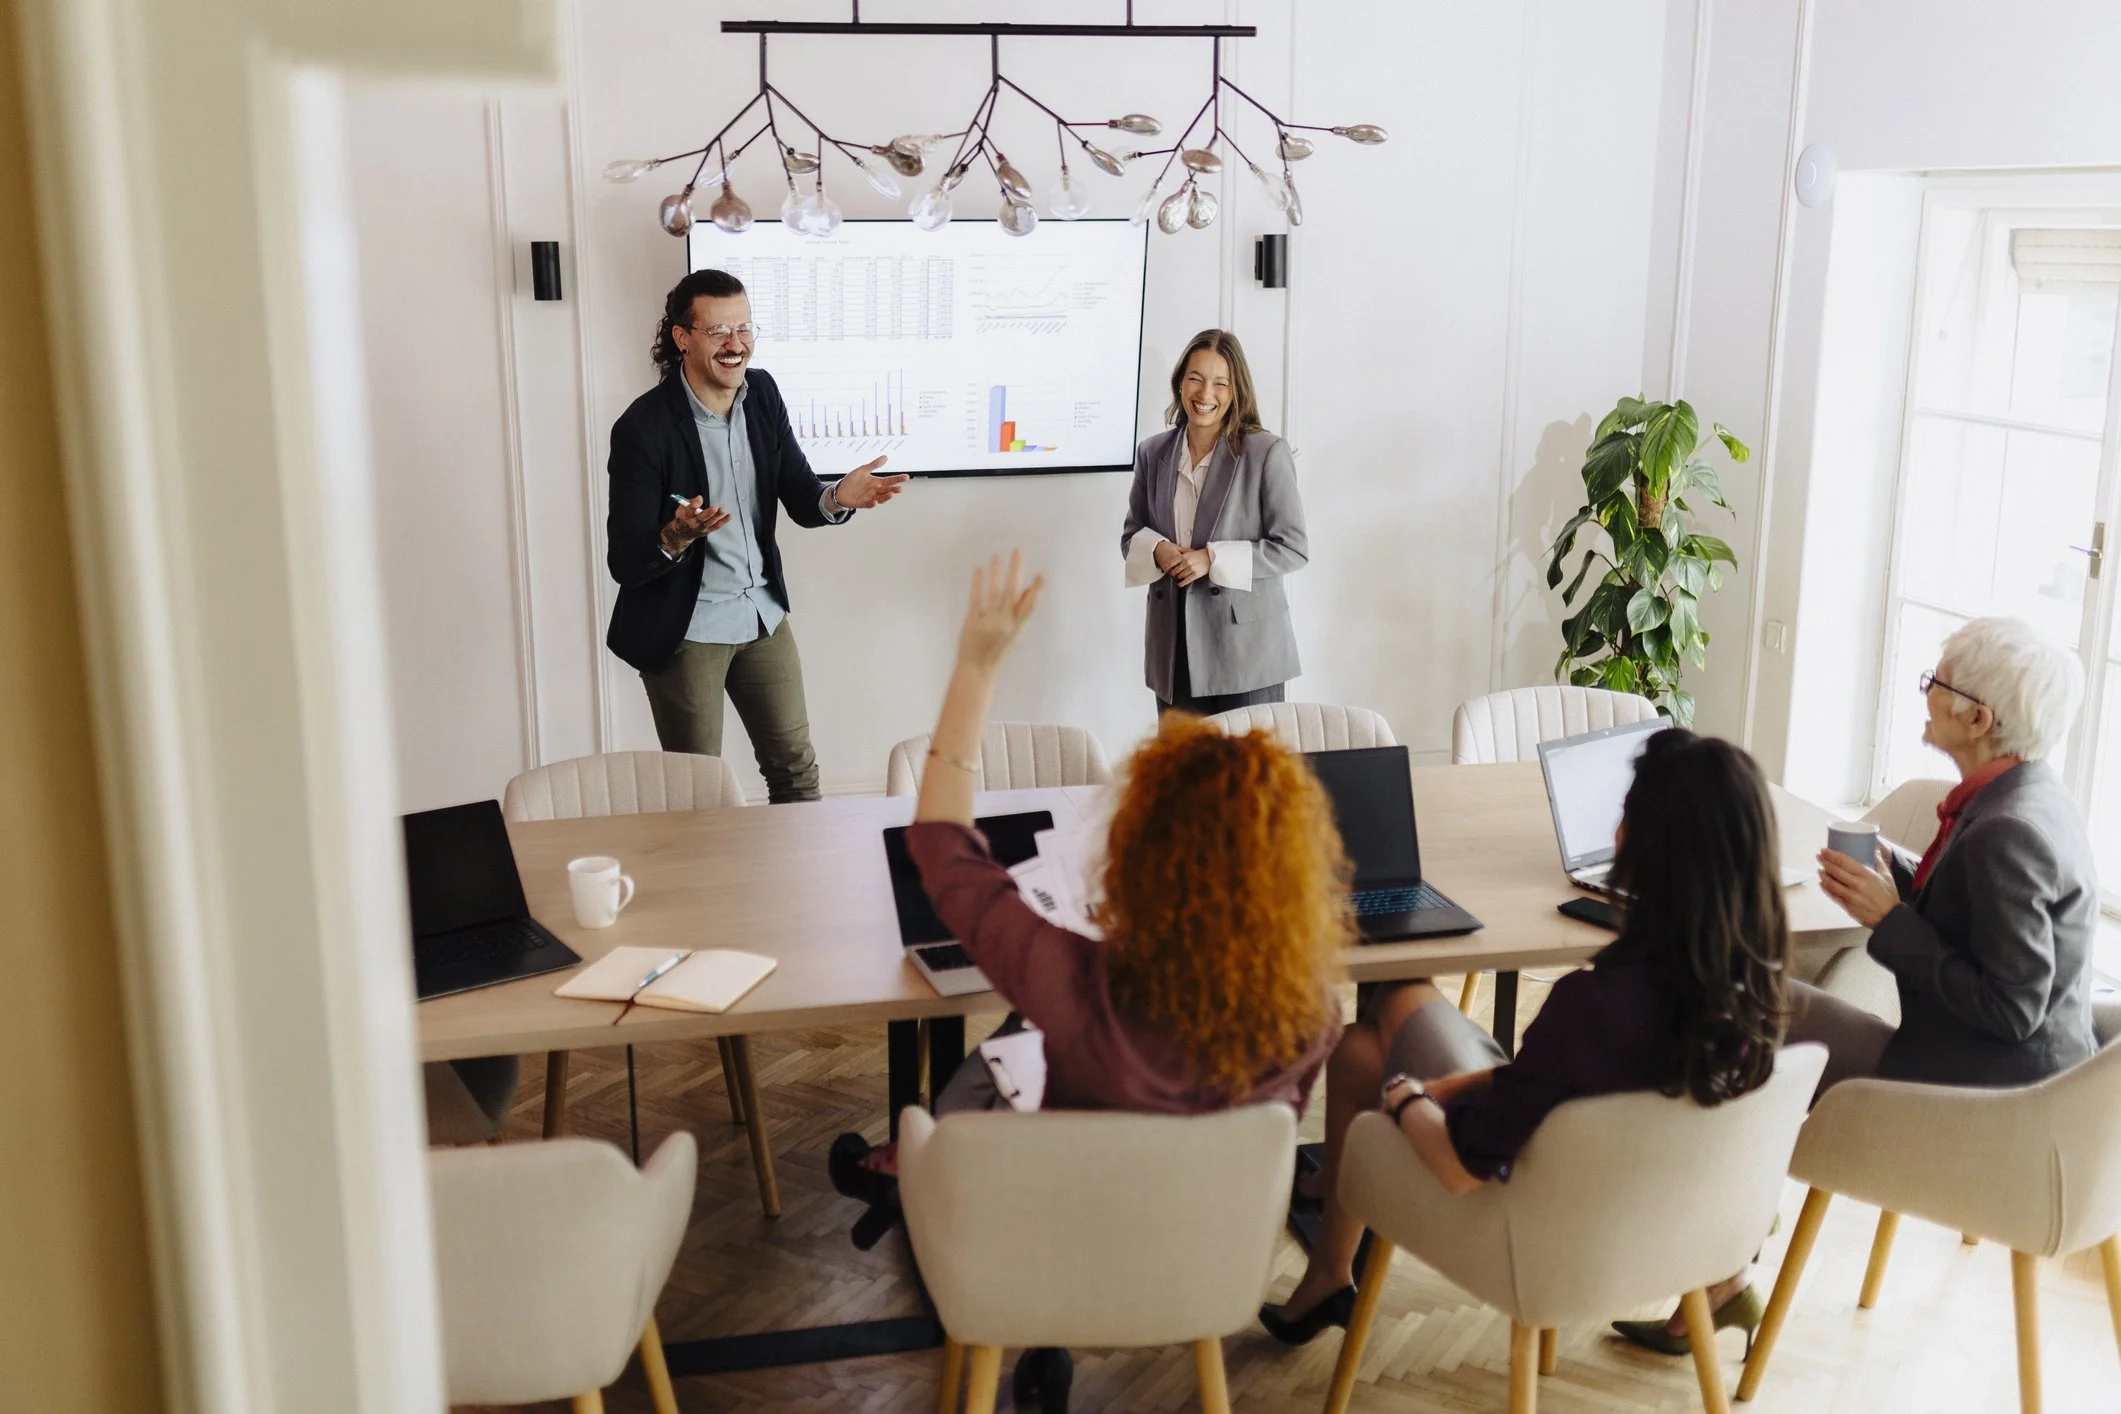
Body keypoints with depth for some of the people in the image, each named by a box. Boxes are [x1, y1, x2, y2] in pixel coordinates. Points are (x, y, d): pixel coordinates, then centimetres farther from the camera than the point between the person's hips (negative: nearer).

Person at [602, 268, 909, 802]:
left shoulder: (762, 393, -2)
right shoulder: (643, 427, -20)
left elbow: (802, 501, 2)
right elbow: (624, 562, -20)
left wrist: (837, 497, -21)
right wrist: (677, 538, -41)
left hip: (763, 613, 6)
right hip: (684, 628, -5)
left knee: (797, 769, 15)